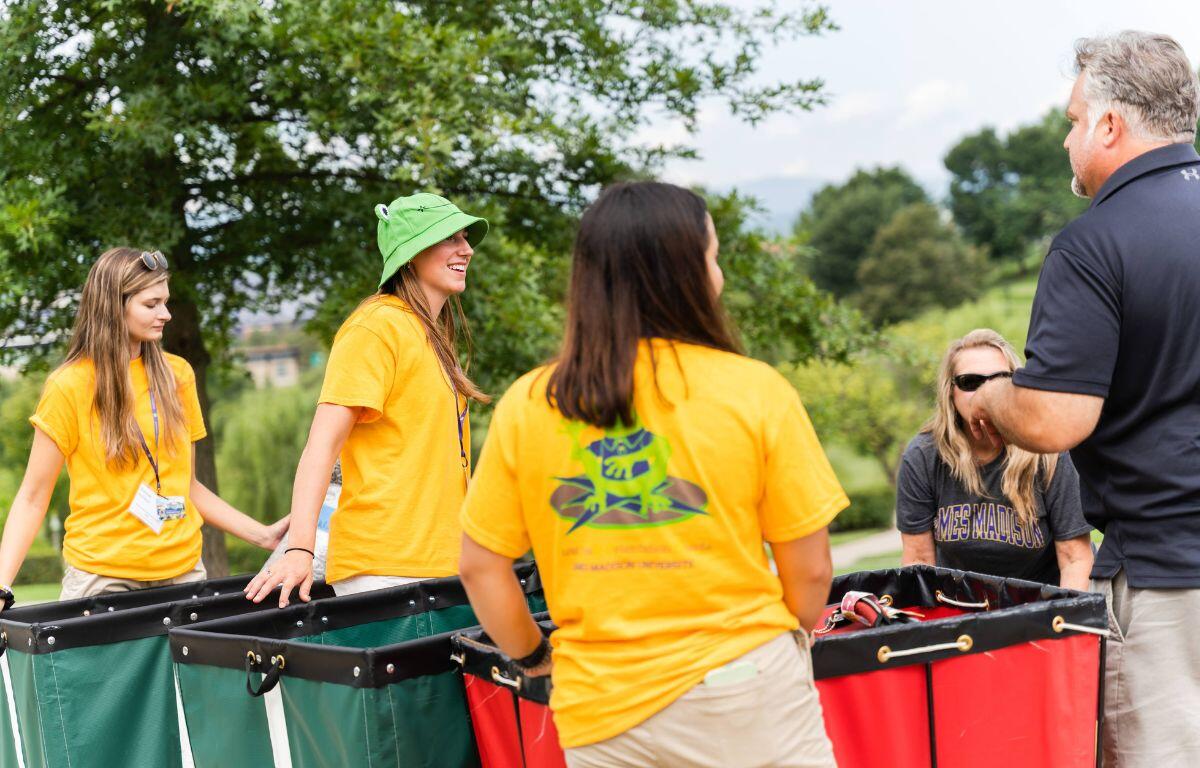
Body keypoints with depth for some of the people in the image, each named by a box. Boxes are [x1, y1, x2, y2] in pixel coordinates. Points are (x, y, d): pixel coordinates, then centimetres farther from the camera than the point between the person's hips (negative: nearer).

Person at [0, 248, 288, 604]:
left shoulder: (178, 375, 7)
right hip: (102, 575, -4)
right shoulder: (69, 386, -5)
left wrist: (263, 535, 8)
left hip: (182, 570, 4)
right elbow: (32, 497, -5)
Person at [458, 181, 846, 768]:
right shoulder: (755, 390, -8)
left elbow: (480, 567, 2)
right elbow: (810, 570, -3)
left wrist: (533, 657, 18)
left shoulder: (526, 405, -2)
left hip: (599, 713, 3)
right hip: (745, 695, -2)